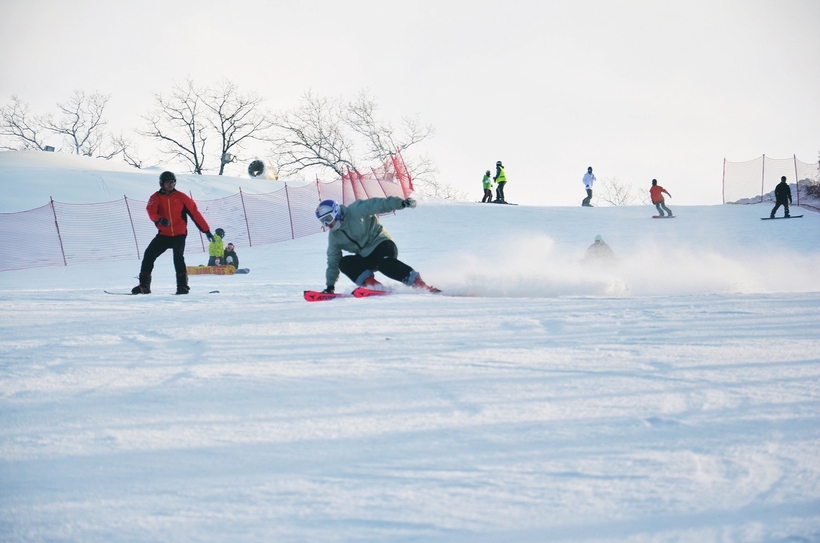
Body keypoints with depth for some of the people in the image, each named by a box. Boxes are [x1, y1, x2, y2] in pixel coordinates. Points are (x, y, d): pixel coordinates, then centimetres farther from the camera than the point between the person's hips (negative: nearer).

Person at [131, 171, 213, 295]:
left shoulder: (181, 197, -1)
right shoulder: (156, 198, 0)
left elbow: (195, 213, 2)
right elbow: (151, 212, -18)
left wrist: (206, 230, 1)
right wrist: (160, 219, -42)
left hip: (179, 234, -2)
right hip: (163, 234, 2)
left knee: (178, 256, -24)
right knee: (149, 255, -6)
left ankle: (182, 286, -19)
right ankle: (144, 285, 4)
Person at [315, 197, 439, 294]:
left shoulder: (356, 211, -11)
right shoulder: (334, 237, 6)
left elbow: (380, 204, -19)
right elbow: (333, 262, 13)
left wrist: (401, 203, -35)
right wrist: (330, 285, 8)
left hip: (381, 243, -6)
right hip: (365, 258, 6)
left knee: (386, 264, -36)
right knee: (343, 263, -19)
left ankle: (418, 283, -35)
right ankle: (371, 284, -29)